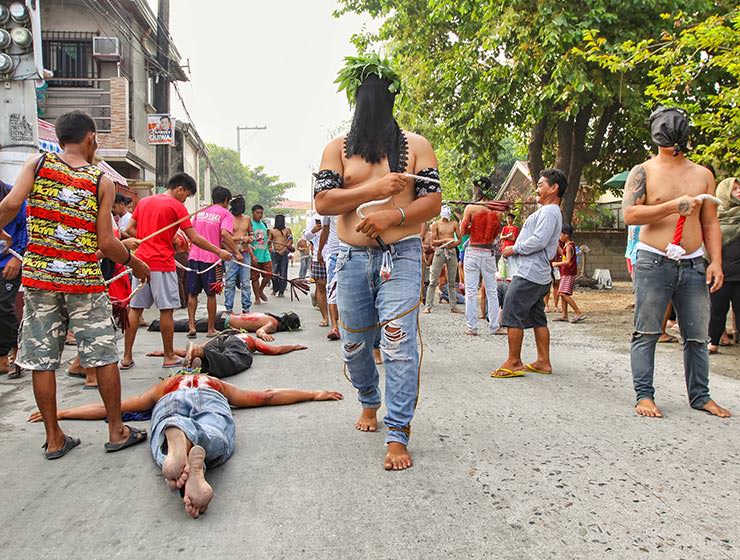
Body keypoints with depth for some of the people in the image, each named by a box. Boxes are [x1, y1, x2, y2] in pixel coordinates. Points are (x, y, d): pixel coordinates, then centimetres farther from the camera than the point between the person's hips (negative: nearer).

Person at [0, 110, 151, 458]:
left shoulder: (37, 164, 3)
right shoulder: (102, 182, -1)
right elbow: (106, 243, -5)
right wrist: (134, 263, 12)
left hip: (39, 276, 3)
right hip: (84, 279, -2)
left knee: (41, 361, 10)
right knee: (104, 357, 8)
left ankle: (54, 439, 19)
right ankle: (116, 431, 17)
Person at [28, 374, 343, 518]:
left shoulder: (164, 387, 42)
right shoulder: (219, 386, 43)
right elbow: (265, 396, 43)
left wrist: (59, 413, 53)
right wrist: (315, 394, 50)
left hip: (170, 403, 0)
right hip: (212, 401, 1)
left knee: (167, 452, -30)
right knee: (214, 440, -29)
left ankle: (178, 440, -65)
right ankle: (196, 466, -64)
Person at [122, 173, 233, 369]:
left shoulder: (144, 201, 14)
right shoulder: (176, 206, -5)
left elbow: (129, 229, 13)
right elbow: (194, 238, -7)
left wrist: (148, 240, 14)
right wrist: (219, 251, -1)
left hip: (141, 261, 6)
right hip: (162, 263, -6)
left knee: (135, 309, 9)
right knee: (166, 310, 1)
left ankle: (127, 358, 12)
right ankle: (169, 357, 9)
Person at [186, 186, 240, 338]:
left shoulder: (200, 212, 17)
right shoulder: (225, 214, 1)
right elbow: (224, 234, -16)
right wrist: (236, 252, -14)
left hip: (194, 256, 4)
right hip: (211, 258, -4)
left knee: (192, 293, 10)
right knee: (211, 294, 6)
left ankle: (191, 326, 2)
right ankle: (211, 329, 13)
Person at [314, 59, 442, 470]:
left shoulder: (415, 145, 6)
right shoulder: (339, 148, 8)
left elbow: (433, 202, 0)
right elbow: (323, 201, -4)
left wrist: (393, 215, -19)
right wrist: (376, 189, -16)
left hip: (402, 255, -2)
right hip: (353, 258, 3)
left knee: (400, 344, -11)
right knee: (355, 344, 12)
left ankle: (398, 435, -2)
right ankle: (370, 402, 40)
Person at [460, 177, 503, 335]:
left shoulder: (470, 208, -7)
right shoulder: (497, 210, 2)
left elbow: (463, 231, -4)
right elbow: (496, 233, 10)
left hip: (473, 252, -3)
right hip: (489, 253, 3)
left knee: (471, 291, 2)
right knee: (492, 291, 10)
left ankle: (471, 327, 3)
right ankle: (494, 326, 12)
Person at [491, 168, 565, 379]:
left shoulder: (549, 211, -12)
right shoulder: (550, 211, 22)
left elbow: (538, 240, -23)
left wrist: (514, 249, -11)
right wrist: (515, 249, 11)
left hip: (529, 274, -11)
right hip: (540, 275, 11)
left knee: (512, 316, -7)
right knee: (537, 318, 13)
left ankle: (514, 362, -1)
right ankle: (543, 362, 17)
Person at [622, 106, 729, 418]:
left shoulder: (702, 175, 14)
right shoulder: (643, 172, 2)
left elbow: (710, 224, 14)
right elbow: (629, 215, -10)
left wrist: (715, 261, 4)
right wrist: (672, 206, -17)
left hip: (693, 264, 4)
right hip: (653, 263, -4)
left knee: (697, 335, 8)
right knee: (646, 333, -2)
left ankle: (700, 396, 20)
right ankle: (644, 395, 5)